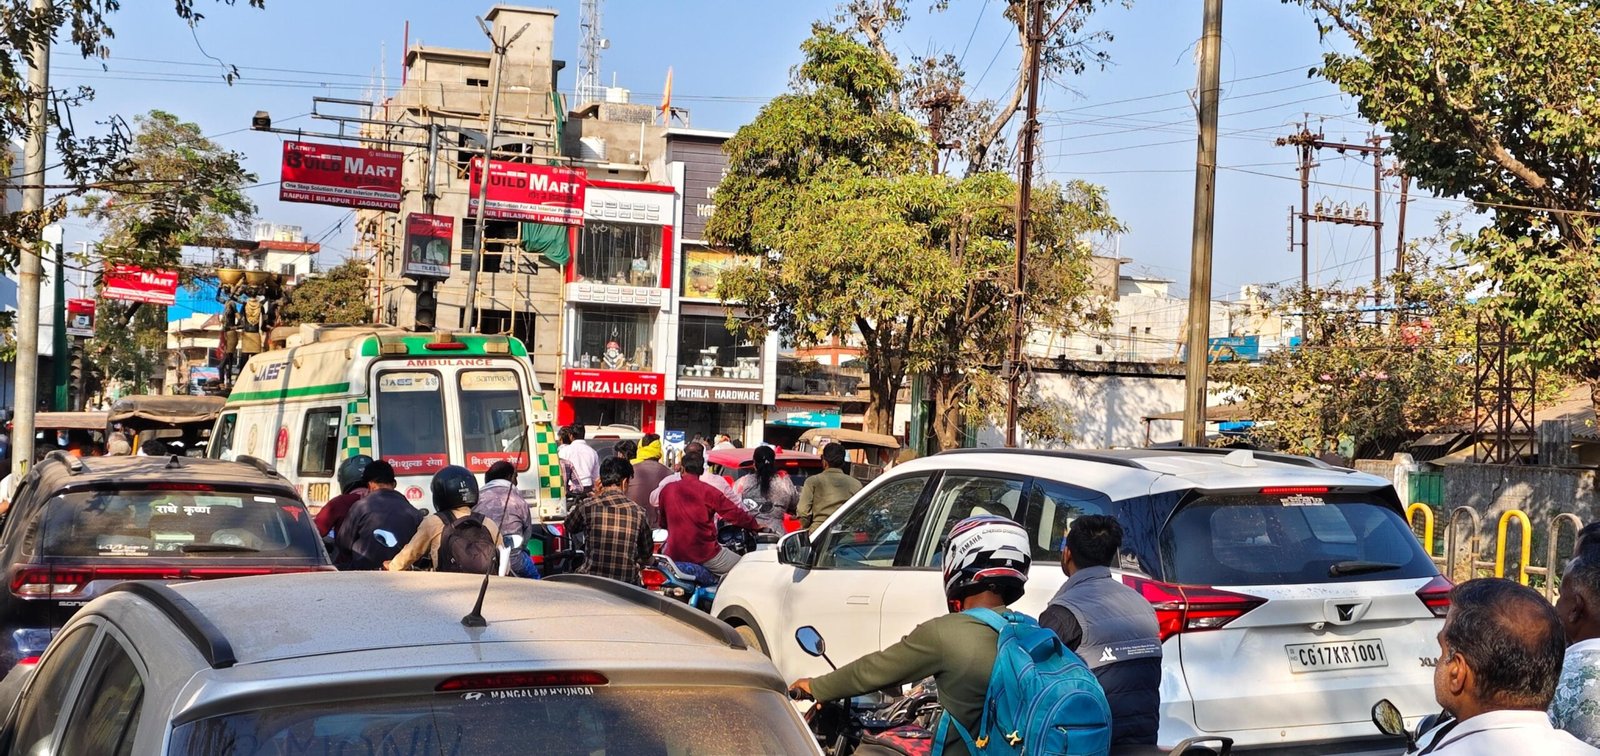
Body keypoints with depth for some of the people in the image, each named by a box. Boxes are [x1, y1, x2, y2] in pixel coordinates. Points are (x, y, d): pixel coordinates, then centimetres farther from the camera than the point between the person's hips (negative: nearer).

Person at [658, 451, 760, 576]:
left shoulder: (667, 490, 4)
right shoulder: (709, 492, -8)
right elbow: (734, 513, -4)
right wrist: (756, 525, 12)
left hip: (674, 554, 4)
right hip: (705, 555, -4)